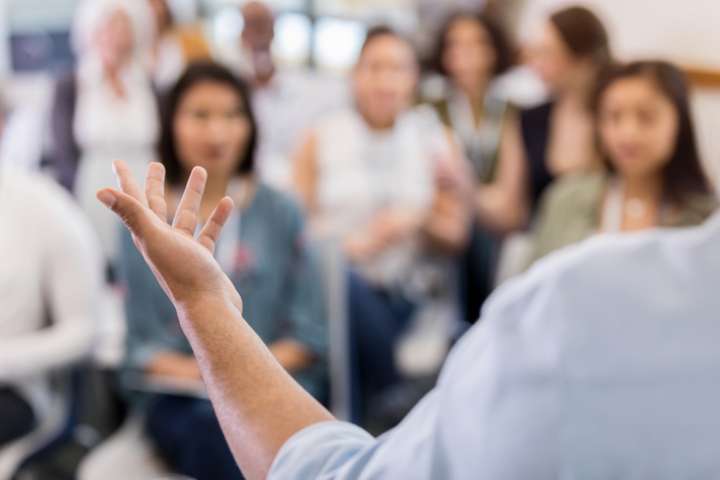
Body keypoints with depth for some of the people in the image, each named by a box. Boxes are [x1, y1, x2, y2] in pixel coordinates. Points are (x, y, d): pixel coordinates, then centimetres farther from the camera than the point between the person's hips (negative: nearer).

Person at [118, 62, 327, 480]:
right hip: (179, 399, 0)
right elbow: (141, 342, 6)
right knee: (217, 432, -34)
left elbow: (310, 333, 4)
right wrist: (187, 369, -13)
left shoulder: (280, 214, 7)